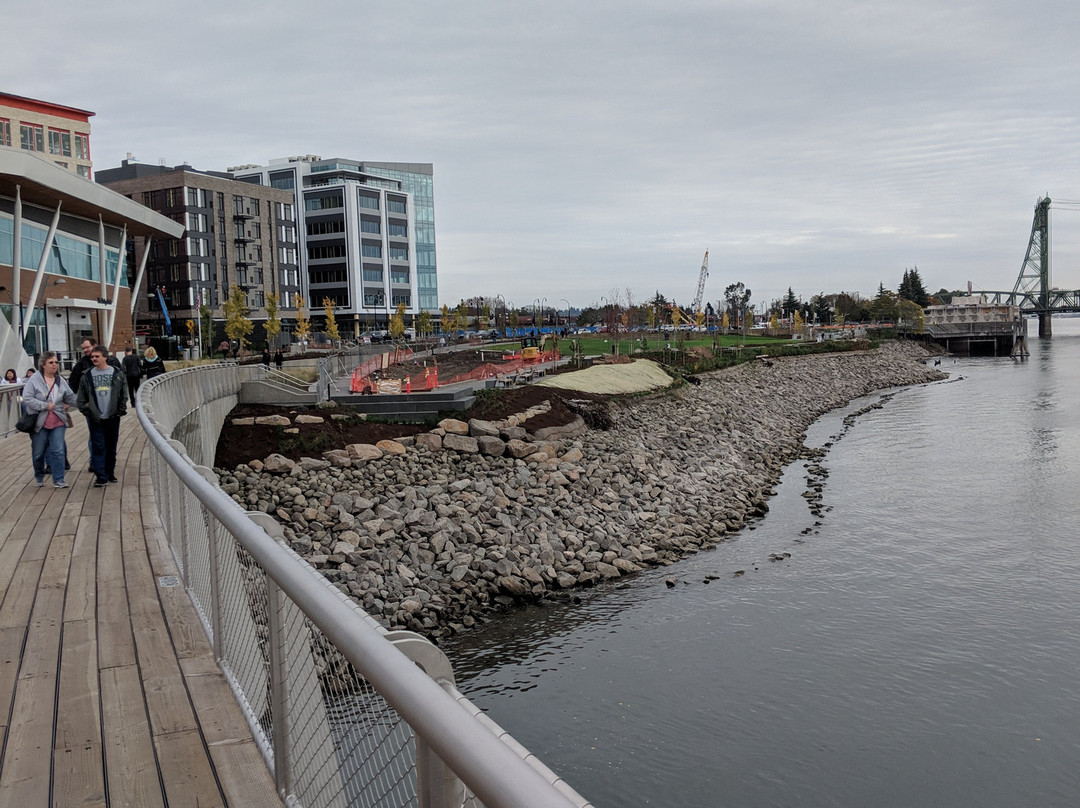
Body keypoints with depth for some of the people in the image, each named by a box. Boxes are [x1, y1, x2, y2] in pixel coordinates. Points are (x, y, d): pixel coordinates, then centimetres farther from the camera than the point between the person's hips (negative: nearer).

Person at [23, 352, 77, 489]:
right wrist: (45, 406, -18)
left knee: (58, 451, -6)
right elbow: (27, 398, -14)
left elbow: (70, 396, 18)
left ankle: (58, 480, -3)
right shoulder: (34, 380, -8)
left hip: (58, 422, 2)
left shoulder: (61, 380, 6)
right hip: (39, 423, -2)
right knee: (38, 453, 10)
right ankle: (39, 477, 32)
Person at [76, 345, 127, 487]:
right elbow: (81, 397, 8)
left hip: (112, 417, 1)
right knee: (98, 447, -4)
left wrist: (121, 411, -1)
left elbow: (124, 394, 5)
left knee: (111, 447, 10)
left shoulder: (117, 374, 3)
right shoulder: (87, 376, 3)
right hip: (95, 418, 0)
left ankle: (110, 473, 23)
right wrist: (85, 410, -1)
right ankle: (100, 477, -4)